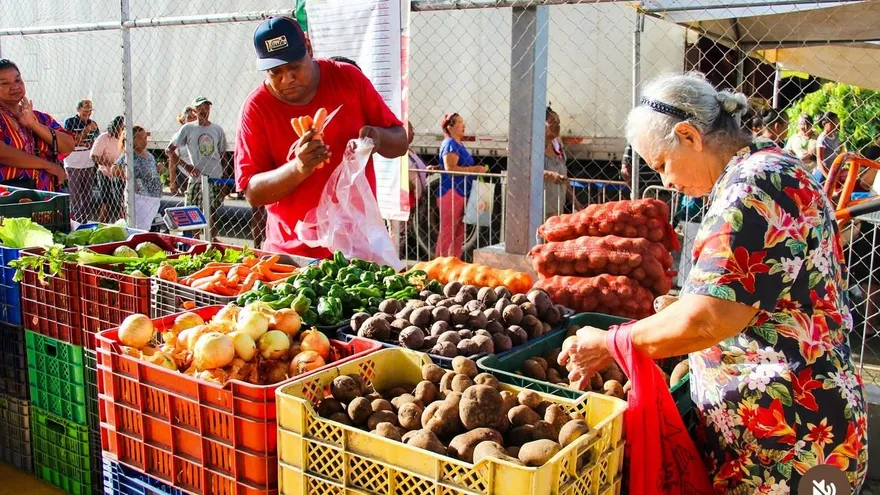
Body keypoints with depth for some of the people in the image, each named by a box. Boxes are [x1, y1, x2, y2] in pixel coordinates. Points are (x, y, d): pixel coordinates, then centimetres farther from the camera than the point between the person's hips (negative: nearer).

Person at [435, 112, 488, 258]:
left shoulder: (459, 144, 18)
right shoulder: (450, 144, -11)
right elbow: (450, 168, -23)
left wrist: (477, 169, 14)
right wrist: (474, 169, -19)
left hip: (460, 194, 10)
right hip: (450, 193, -10)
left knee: (458, 234, 13)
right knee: (447, 233, -6)